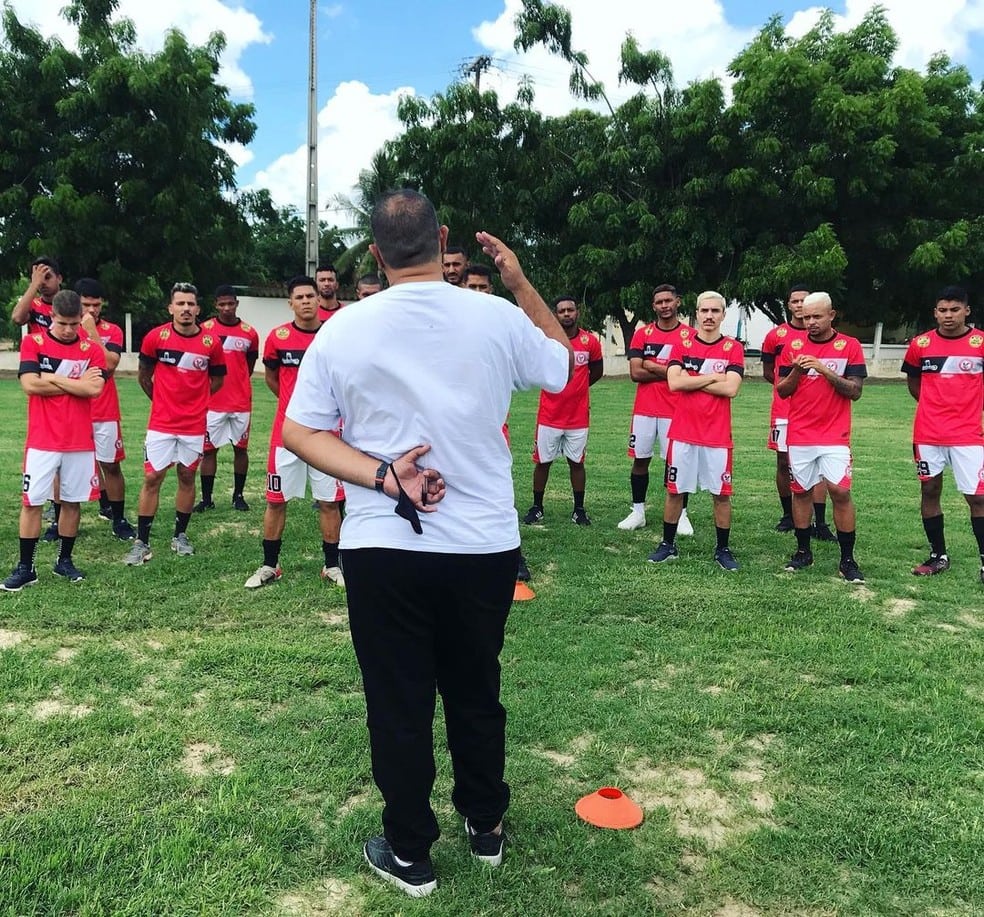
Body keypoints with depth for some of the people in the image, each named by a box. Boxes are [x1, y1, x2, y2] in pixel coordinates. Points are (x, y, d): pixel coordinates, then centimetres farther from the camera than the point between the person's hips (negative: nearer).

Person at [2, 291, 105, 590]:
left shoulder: (91, 349, 3)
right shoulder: (32, 342, -1)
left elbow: (94, 389, -12)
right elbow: (30, 385, -14)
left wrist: (53, 378, -9)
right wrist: (77, 384, -9)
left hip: (80, 441, 2)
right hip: (42, 440, -1)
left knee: (72, 501, 9)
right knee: (31, 502, 1)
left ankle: (64, 561, 23)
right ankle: (25, 568, 10)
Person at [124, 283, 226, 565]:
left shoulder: (211, 342, -4)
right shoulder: (156, 336, -5)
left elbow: (217, 379, 12)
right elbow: (143, 375, 9)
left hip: (194, 425, 1)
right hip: (161, 424, -1)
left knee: (187, 477, 11)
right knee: (152, 478, -1)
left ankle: (180, 536, 26)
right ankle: (142, 543, 7)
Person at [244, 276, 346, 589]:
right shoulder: (278, 337, -1)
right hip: (286, 432, 0)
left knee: (329, 501, 5)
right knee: (276, 500, 7)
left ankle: (332, 566, 18)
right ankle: (269, 566, 21)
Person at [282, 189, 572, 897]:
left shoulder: (343, 329, -6)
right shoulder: (497, 318, -7)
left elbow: (298, 432, -5)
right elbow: (564, 361, 11)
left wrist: (383, 478, -13)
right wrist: (522, 284, 14)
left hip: (381, 549, -1)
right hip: (485, 547, 2)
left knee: (397, 703, 13)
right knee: (476, 693, 20)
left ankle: (410, 855, 28)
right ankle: (487, 828, 39)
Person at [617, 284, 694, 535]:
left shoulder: (690, 335, 0)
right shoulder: (642, 334, 6)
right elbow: (635, 373, -4)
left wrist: (653, 367, -7)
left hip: (676, 411, -2)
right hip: (644, 410, 2)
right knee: (640, 459, 8)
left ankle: (681, 515, 10)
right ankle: (638, 512, 19)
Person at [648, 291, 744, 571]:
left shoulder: (733, 348, 0)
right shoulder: (682, 344, 3)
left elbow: (731, 388, -13)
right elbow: (674, 382, -11)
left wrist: (691, 381, -9)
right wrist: (712, 376, -8)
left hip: (718, 435, -1)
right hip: (683, 432, 1)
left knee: (721, 493, 5)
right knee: (675, 490, 9)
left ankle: (723, 550, 19)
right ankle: (668, 545, 22)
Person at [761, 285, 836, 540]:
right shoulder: (776, 335, 4)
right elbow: (767, 372, 12)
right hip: (784, 410, 0)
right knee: (783, 462, 7)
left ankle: (820, 524, -2)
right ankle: (788, 515, 23)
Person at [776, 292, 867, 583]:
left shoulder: (850, 346, -1)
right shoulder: (793, 346, 5)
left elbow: (855, 391, -7)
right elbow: (782, 391, 5)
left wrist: (825, 370, -19)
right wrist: (797, 371, -14)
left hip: (835, 436, -2)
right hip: (799, 436, 2)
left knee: (840, 492, -8)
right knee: (801, 491, 8)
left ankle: (847, 559, 4)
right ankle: (803, 552, 21)